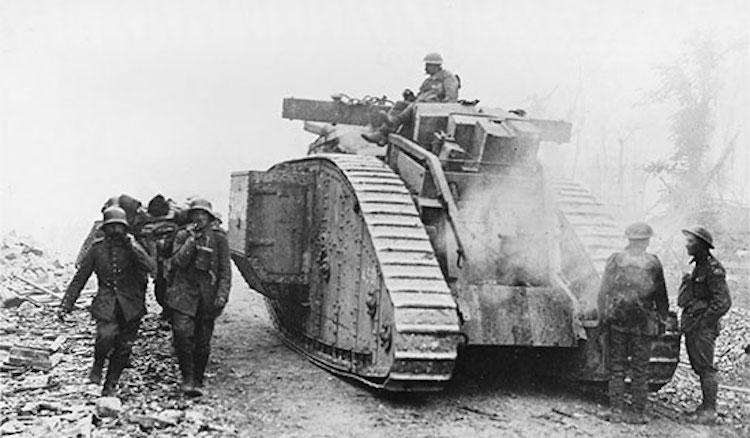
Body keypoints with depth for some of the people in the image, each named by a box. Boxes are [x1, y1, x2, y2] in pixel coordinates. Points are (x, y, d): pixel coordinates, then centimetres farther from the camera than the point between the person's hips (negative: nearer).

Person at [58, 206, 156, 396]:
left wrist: (132, 246, -21)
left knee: (123, 348, 3)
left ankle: (110, 384, 23)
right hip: (106, 302, -1)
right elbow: (79, 279, 7)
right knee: (107, 335, -26)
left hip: (131, 305, 1)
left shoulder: (132, 247, 1)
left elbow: (151, 267, -16)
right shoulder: (97, 248, 3)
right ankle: (98, 365, 4)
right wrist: (65, 305, 2)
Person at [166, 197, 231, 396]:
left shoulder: (218, 237, 3)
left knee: (203, 342, 4)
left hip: (207, 296, 0)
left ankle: (198, 381, 18)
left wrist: (222, 294, -8)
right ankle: (187, 377, -2)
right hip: (184, 292, 0)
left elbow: (225, 270, 3)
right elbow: (177, 262, -4)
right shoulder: (182, 235, 7)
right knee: (182, 334, -15)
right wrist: (191, 240, -12)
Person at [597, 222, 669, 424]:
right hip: (643, 322, -1)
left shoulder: (615, 260, -1)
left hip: (617, 321, 1)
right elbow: (661, 295, 4)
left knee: (616, 367, 7)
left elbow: (604, 292, 0)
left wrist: (603, 316, 6)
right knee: (640, 369, 6)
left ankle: (616, 410, 8)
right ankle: (638, 412, 8)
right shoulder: (653, 263, -2)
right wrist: (664, 318, 14)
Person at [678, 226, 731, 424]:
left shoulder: (713, 270, -17)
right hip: (691, 325, 9)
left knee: (706, 369, -4)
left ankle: (709, 411, 2)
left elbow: (723, 303, -20)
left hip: (703, 328, -9)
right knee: (698, 367, 15)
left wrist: (702, 321, -17)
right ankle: (707, 404, 25)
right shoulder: (699, 266, 13)